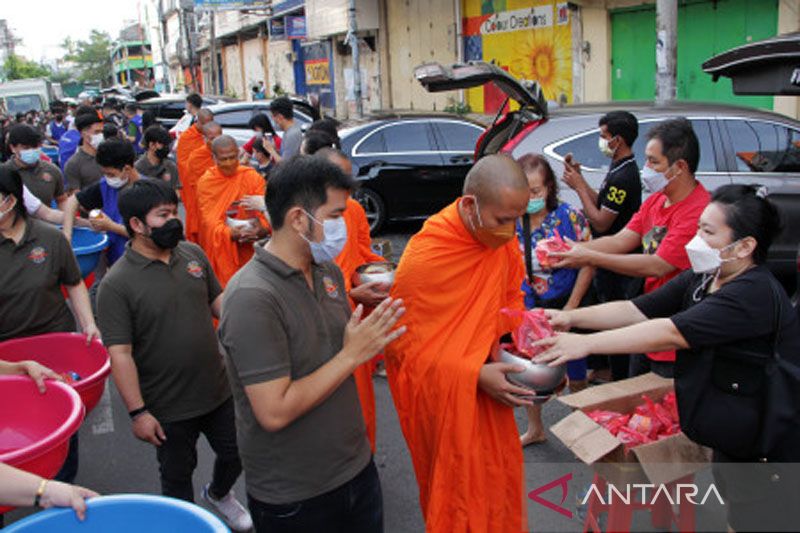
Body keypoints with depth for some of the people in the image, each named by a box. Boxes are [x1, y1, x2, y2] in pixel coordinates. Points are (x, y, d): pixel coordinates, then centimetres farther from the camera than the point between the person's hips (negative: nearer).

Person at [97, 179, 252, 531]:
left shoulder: (193, 254, -3)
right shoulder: (116, 284, -19)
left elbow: (217, 299, 10)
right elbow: (119, 353, -19)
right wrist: (137, 411, -20)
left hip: (218, 391, 5)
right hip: (168, 408, -5)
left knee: (235, 454, 22)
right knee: (177, 476, 17)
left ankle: (219, 494, 54)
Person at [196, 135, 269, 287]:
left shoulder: (253, 177, -2)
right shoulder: (205, 182, -4)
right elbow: (210, 221, -11)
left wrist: (261, 229, -30)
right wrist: (233, 233, -30)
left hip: (250, 251, 1)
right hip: (220, 251, -1)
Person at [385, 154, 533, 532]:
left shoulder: (502, 239, -9)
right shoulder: (423, 257, -26)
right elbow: (403, 344, -18)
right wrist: (475, 375, -23)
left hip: (485, 388, 6)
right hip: (443, 396, -5)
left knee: (500, 475, 18)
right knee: (458, 486, 10)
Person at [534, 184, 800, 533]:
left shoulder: (754, 294, -28)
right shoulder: (700, 279, 0)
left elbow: (671, 333, -37)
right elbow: (635, 310, -6)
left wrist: (585, 343, -40)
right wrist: (573, 317, -20)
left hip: (770, 452, -8)